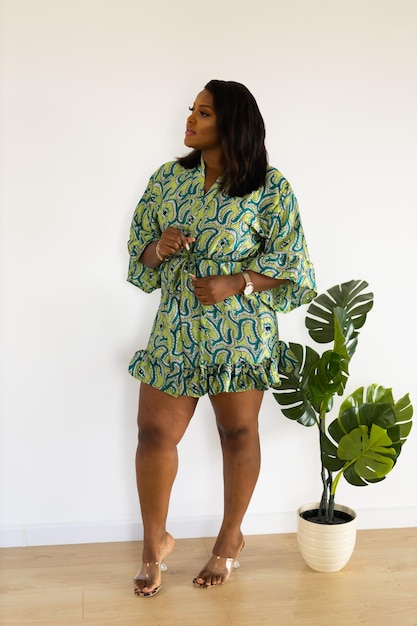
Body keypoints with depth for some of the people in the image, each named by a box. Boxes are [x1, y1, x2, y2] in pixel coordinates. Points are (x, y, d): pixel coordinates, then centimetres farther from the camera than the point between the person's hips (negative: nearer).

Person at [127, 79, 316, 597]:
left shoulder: (269, 187, -7)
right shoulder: (169, 178, 6)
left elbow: (290, 261, -8)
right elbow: (142, 251, 11)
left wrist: (235, 284, -20)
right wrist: (159, 247, -13)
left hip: (241, 332, -3)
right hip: (176, 329, 4)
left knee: (238, 433, 11)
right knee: (155, 434, 3)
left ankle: (230, 537, 33)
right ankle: (155, 541, 25)